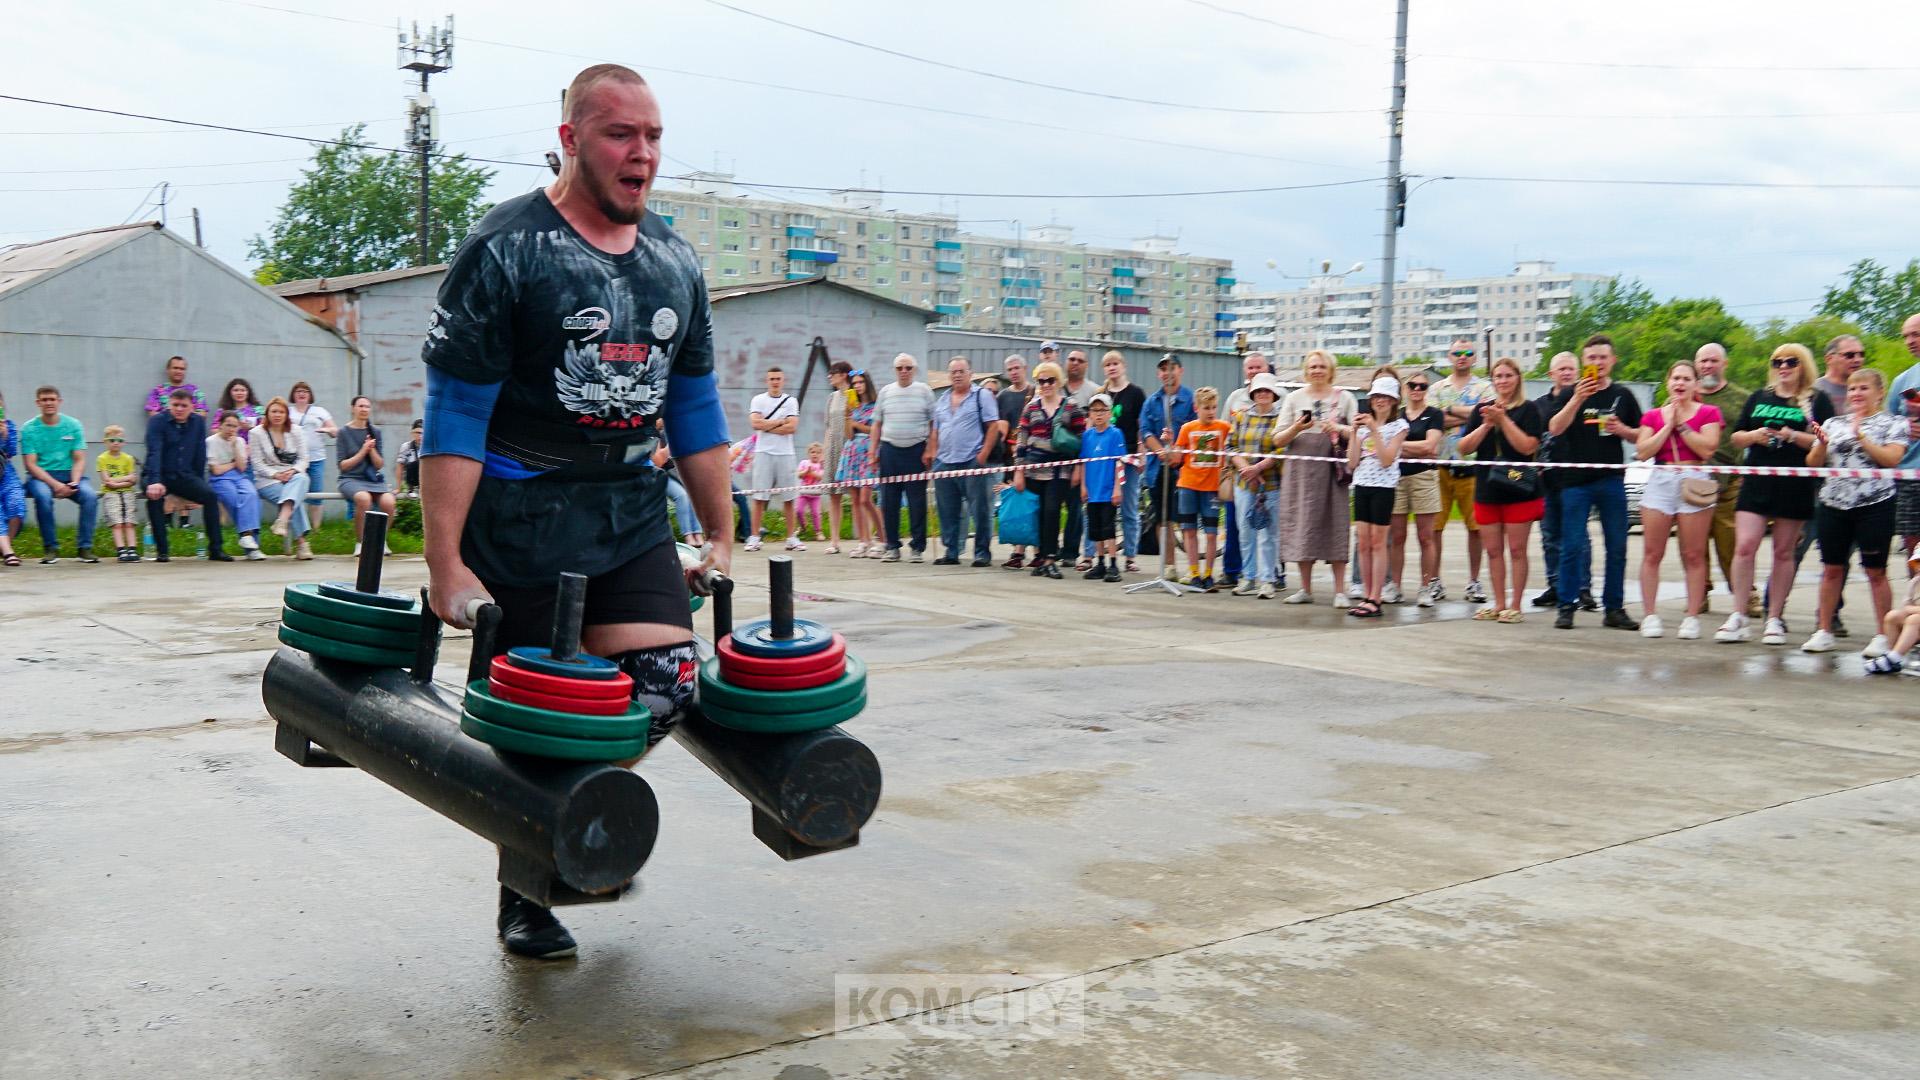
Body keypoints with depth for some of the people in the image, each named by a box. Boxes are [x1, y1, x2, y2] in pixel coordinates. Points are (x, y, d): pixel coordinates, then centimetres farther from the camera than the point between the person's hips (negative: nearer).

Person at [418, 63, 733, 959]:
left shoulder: (674, 262, 9)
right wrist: (445, 565, -16)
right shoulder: (505, 250, -10)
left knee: (667, 680, -9)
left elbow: (695, 406, 15)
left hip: (630, 507, 5)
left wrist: (721, 536, 14)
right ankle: (524, 894, 26)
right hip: (519, 515, -5)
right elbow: (455, 412, -12)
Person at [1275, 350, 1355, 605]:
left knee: (1335, 524, -5)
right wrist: (1296, 428, -12)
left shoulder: (1344, 397, 9)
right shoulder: (1294, 398, 11)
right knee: (1303, 524, 1)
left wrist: (1338, 428, -15)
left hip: (1333, 469, -1)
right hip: (1301, 468, 1)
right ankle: (1305, 589, 11)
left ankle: (1339, 590, -3)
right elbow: (1278, 441, 7)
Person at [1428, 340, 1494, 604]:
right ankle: (1434, 580, 7)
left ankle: (1474, 581, 10)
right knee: (1434, 524, 0)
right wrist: (1468, 415, -8)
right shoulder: (1436, 389, 13)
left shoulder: (1485, 388, 10)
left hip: (1473, 463, -1)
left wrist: (1450, 409, -6)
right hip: (1440, 463, 1)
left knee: (1476, 525, 1)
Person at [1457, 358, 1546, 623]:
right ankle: (1498, 604, 16)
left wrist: (1503, 419, -14)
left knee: (1516, 550, -2)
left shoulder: (1528, 410, -1)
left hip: (1518, 490, -4)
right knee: (1493, 550, 8)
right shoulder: (1482, 409, 11)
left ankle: (1515, 606, 4)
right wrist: (1487, 424, -9)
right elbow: (1464, 447, 4)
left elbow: (1528, 446, -13)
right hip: (1487, 490, 4)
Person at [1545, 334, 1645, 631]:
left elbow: (1640, 436, 15)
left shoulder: (1623, 396, 11)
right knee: (1572, 547, -3)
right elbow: (1554, 429, -12)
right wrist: (1577, 399, -23)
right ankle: (1566, 607, 5)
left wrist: (1622, 430, -6)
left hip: (1612, 481, 2)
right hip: (1576, 481, -2)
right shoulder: (1569, 394, 4)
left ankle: (1614, 608, 12)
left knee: (1617, 547, 4)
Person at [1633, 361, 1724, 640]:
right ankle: (1649, 615, 2)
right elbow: (1643, 452, 0)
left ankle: (1692, 617, 2)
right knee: (1652, 554, -2)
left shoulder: (1708, 413, 8)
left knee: (1694, 556, -2)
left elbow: (1707, 449, -7)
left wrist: (1681, 424, -5)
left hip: (1694, 484, -2)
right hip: (1660, 482, 2)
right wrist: (1668, 425, -3)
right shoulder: (1653, 416, 14)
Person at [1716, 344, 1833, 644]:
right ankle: (1739, 618, -4)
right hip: (1757, 483, 2)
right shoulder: (1759, 397, 16)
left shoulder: (1816, 401, 5)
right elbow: (1736, 437, 16)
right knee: (1744, 547, -9)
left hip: (1796, 486, -2)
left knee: (1784, 552, 4)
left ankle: (1775, 619, 11)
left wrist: (1793, 436, -17)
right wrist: (1753, 436, -5)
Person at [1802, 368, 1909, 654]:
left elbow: (1891, 459, -12)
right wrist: (1822, 443, -8)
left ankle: (1883, 635, 7)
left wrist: (1861, 436, -16)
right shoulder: (1834, 423, 13)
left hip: (1874, 505, -3)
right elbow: (1813, 463, 10)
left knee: (1875, 571, 1)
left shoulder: (1892, 424, 3)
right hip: (1833, 503, 4)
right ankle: (1824, 632, 13)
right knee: (1832, 569, 6)